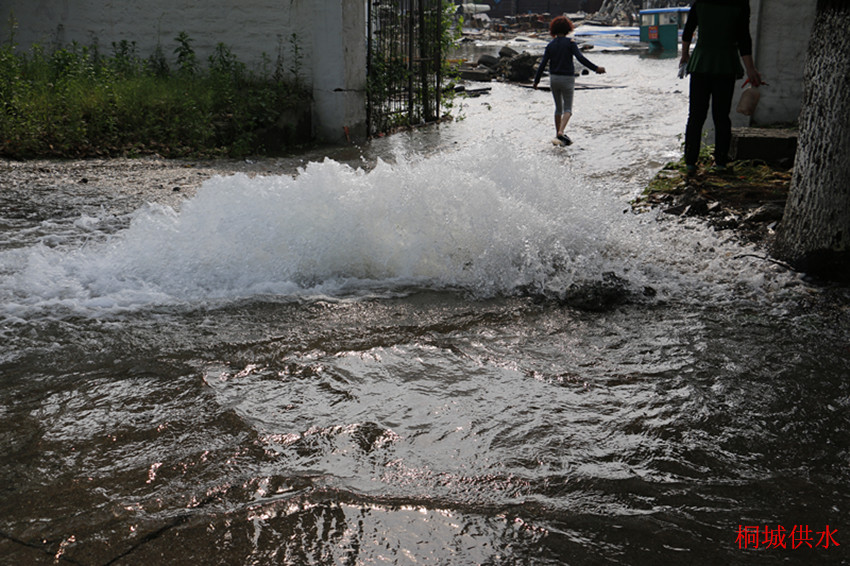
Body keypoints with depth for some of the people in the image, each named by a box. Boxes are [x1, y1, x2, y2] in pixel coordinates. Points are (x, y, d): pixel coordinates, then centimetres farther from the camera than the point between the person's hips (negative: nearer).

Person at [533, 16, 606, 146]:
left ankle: (557, 133, 21)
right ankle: (561, 133, -21)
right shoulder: (570, 42, -7)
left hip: (553, 78, 4)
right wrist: (596, 68, -17)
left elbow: (543, 64, 1)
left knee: (558, 107, 17)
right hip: (567, 78, -4)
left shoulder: (550, 45, 3)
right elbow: (580, 58, -18)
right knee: (567, 109, 0)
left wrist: (536, 80, 8)